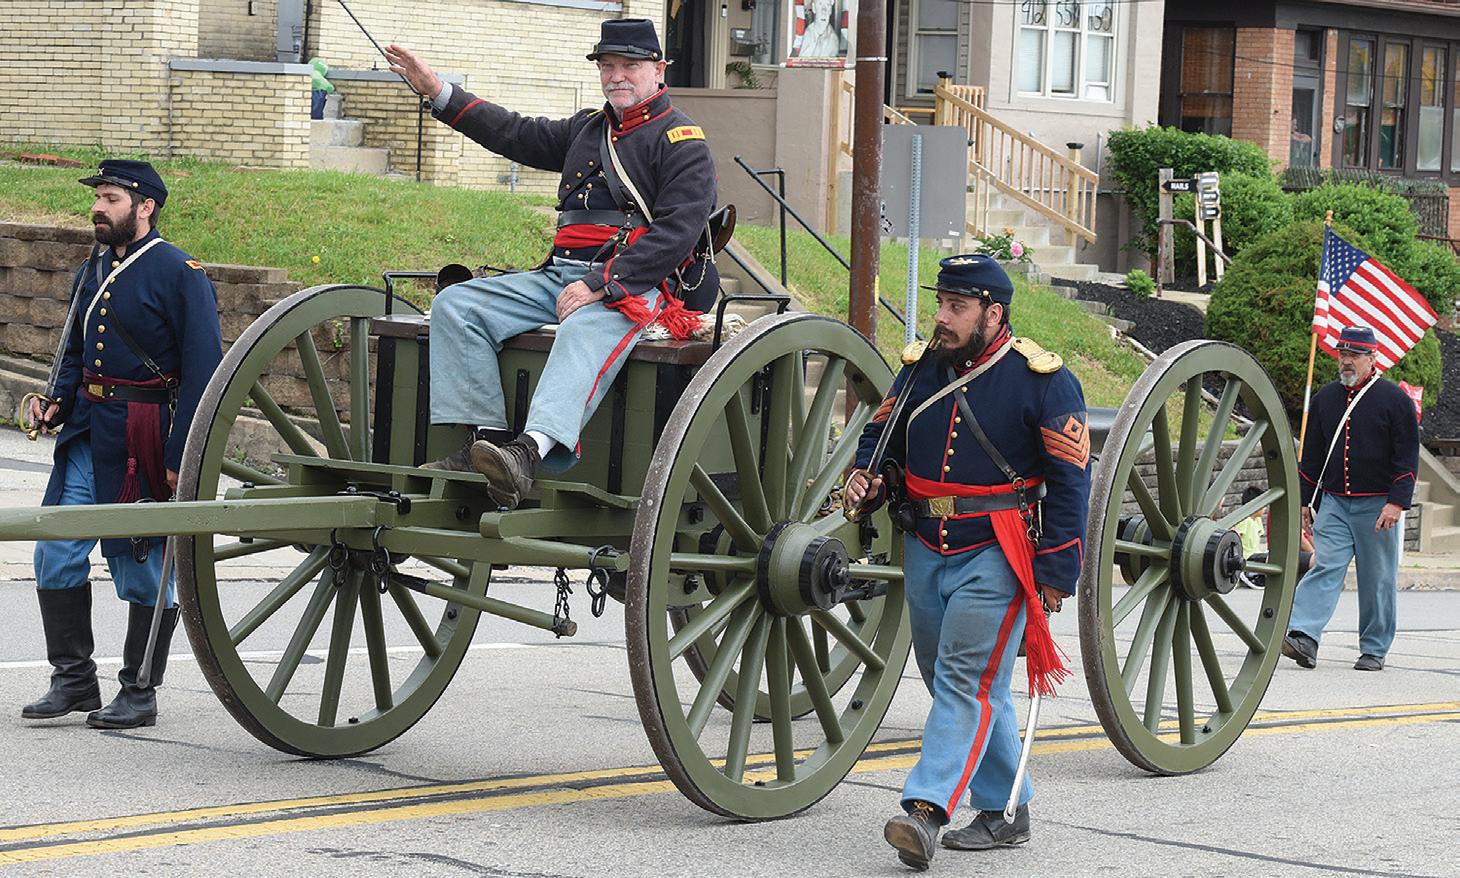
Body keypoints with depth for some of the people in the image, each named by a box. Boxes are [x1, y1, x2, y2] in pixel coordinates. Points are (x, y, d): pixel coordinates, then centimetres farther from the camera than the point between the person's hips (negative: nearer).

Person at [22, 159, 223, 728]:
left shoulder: (180, 275, -10)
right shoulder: (92, 271, 12)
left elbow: (204, 371, -12)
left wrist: (182, 458, -17)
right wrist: (58, 401, 3)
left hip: (146, 440, -7)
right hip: (89, 434, 7)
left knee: (145, 567, 2)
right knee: (56, 552, 2)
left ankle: (139, 693, 13)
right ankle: (74, 679, 14)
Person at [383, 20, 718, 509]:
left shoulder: (682, 142, 0)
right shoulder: (588, 129, 25)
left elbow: (677, 231, -12)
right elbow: (517, 135, 30)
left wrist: (600, 284, -20)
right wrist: (437, 92, 22)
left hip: (636, 286, -8)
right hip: (561, 276, 8)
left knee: (584, 331, -42)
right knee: (456, 305, -10)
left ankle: (530, 454, -64)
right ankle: (484, 440, -22)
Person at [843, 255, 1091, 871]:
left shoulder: (1042, 381, -9)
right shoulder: (921, 369, 8)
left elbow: (1069, 481, -9)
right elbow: (882, 436, 20)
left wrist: (1056, 573, -12)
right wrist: (867, 480, -3)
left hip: (995, 559, -7)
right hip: (925, 553, 7)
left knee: (968, 679, -14)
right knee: (963, 685, 12)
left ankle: (926, 809, -23)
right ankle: (1006, 811, 22)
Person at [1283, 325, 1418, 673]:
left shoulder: (1394, 399, -3)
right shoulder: (1325, 398, 11)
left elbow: (1407, 455, -6)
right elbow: (1311, 454, 17)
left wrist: (1396, 502, -14)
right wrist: (1303, 501, 12)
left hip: (1377, 505, -3)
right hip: (1333, 502, 3)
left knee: (1377, 579, 3)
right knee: (1325, 567, -11)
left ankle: (1374, 650, 12)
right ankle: (1304, 637, -24)